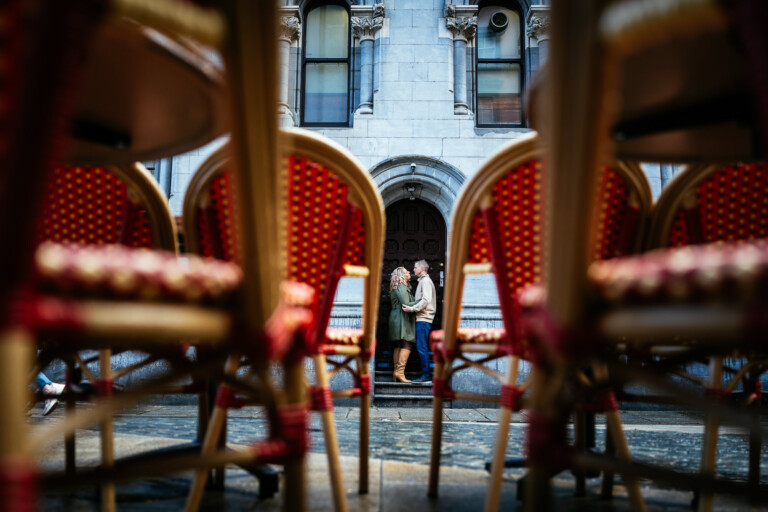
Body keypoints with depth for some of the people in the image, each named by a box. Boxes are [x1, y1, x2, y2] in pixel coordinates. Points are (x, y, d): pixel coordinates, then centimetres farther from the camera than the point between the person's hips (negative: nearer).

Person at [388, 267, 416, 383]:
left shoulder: (403, 287, 21)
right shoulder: (402, 287, -10)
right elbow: (406, 305, -18)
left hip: (395, 318, 10)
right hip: (402, 318, -10)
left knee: (398, 345, 7)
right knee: (407, 344, -13)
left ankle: (396, 371, 6)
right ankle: (400, 372, -20)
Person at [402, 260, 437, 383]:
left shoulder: (425, 281, -7)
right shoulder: (423, 281, 23)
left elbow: (426, 300, -18)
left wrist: (412, 308, -20)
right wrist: (412, 308, 13)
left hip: (423, 318, -10)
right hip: (422, 318, 10)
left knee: (421, 347, -10)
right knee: (422, 347, 9)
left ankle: (426, 375, -10)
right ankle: (426, 374, 10)